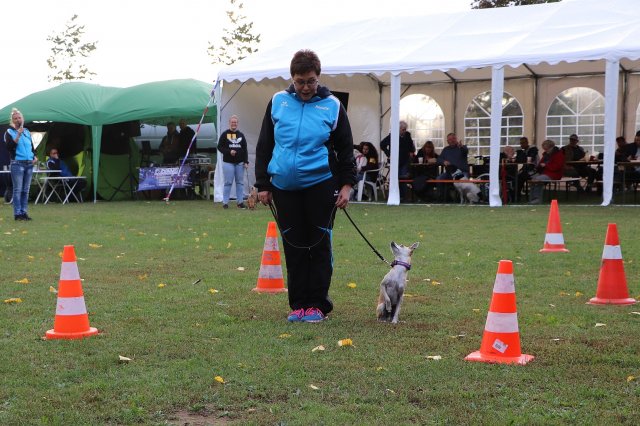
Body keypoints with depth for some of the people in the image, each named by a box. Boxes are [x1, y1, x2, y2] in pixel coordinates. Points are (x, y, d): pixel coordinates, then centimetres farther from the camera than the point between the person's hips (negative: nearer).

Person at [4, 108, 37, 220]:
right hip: (17, 164, -5)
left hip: (29, 164, 5)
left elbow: (32, 147, 22)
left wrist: (35, 157, 4)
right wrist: (18, 135, -21)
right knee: (18, 189, -6)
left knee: (26, 190, 7)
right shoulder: (9, 132, -1)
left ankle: (24, 212, 12)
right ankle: (17, 213, -4)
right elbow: (9, 147, -14)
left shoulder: (27, 132, 15)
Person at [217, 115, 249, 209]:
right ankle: (225, 202, 3)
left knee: (240, 182, 5)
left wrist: (246, 161, 1)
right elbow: (220, 147, 0)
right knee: (228, 182, -3)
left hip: (240, 163, 3)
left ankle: (240, 201, 10)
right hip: (228, 162, -3)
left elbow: (245, 149, 9)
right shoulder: (225, 134, 2)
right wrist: (229, 151, -15)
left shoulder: (241, 135, 10)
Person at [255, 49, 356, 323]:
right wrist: (263, 185, 7)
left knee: (319, 246, 1)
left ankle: (317, 304, 9)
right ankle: (298, 304, 15)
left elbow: (345, 149, 7)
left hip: (320, 185, -2)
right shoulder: (278, 102, 6)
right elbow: (264, 146, 10)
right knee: (294, 247, 6)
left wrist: (346, 184, -1)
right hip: (284, 187, 2)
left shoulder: (332, 106, 2)